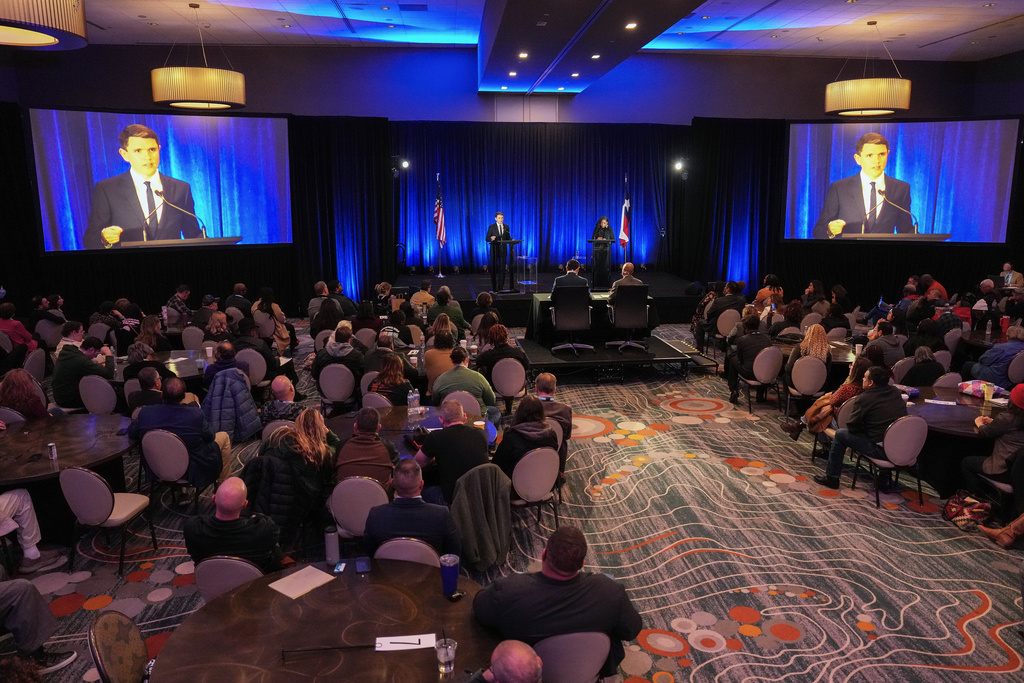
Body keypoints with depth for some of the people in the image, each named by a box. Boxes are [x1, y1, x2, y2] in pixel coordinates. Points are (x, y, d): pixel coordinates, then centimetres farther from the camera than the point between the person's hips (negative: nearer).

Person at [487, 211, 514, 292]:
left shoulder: (506, 227, 9)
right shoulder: (491, 227, -1)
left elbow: (508, 238, 11)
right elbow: (487, 238, -3)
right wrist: (491, 238, -25)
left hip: (503, 250, 3)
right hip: (494, 250, -3)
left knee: (502, 268, 4)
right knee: (494, 268, 1)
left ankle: (501, 286, 10)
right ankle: (494, 286, 7)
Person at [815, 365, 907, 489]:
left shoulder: (865, 398, -11)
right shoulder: (895, 392, 8)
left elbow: (851, 426, -5)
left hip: (882, 451, -7)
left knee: (840, 434, 8)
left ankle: (831, 478, 19)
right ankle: (884, 480, 37)